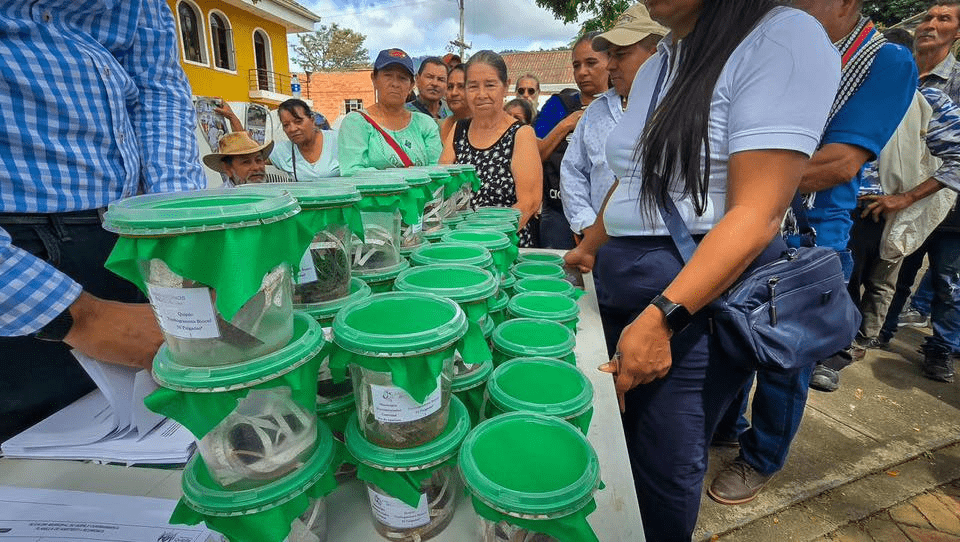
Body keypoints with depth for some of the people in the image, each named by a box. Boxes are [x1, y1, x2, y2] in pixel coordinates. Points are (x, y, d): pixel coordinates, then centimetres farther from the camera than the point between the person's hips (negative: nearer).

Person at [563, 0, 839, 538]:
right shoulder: (654, 68, 14)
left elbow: (757, 213, -19)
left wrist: (662, 317, -26)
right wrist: (588, 248, 25)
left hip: (705, 293, -6)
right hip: (622, 283, 7)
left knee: (664, 466, 5)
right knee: (617, 435, 17)